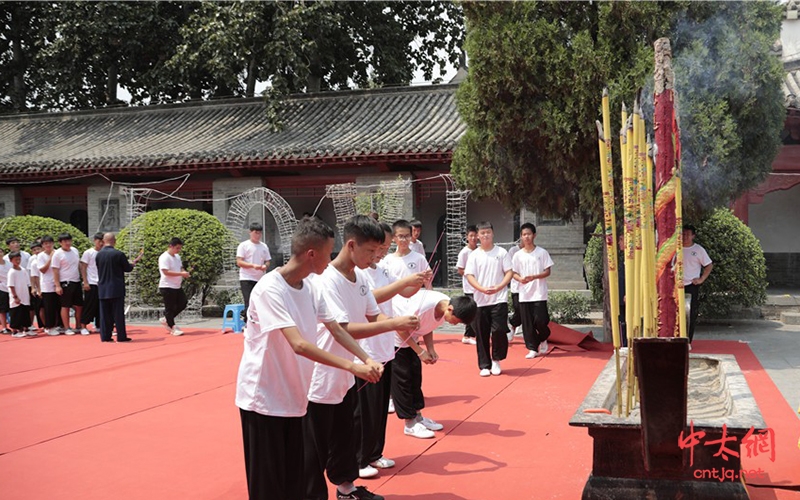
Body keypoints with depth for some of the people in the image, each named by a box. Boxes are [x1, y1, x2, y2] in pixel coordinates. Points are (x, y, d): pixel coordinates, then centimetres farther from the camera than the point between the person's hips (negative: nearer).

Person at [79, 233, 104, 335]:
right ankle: (83, 326, 5)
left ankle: (98, 325, 14)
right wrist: (85, 282, -10)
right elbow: (83, 268, -3)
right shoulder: (88, 253, -2)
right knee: (89, 306, -3)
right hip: (91, 284, -4)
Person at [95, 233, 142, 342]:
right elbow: (128, 268, -3)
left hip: (103, 289, 4)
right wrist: (135, 261, 16)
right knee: (118, 313, 1)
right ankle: (121, 336, 2)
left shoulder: (98, 255, 1)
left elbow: (99, 269, 13)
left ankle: (105, 336, 9)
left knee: (104, 313, 8)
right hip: (116, 288, -4)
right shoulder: (119, 254, -12)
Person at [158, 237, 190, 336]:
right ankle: (173, 328, 9)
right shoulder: (164, 257, -16)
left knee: (183, 303, 9)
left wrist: (184, 272, -2)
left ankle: (166, 319, 22)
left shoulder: (177, 256, 12)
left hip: (177, 286, 9)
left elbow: (180, 268, 22)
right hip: (167, 287, -9)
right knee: (170, 308, 0)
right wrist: (181, 274, -26)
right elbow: (166, 272, -24)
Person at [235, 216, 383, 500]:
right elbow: (299, 345, -32)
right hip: (263, 399, -7)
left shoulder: (310, 288, 2)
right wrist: (351, 366, -33)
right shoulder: (269, 290, -23)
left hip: (293, 397, 8)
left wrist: (367, 360, -5)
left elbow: (336, 328, 9)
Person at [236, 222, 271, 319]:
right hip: (247, 279, -5)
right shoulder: (244, 245, -2)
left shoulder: (264, 246, 13)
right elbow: (239, 262, -8)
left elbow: (267, 261, 15)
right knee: (249, 303, -12)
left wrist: (265, 266, -10)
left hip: (260, 279, 5)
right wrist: (253, 265, -22)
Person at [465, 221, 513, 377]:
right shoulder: (474, 255, 4)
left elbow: (509, 273, 1)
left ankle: (496, 360, 11)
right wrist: (482, 289, -18)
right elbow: (469, 276, -2)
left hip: (499, 299, -1)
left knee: (499, 330, -11)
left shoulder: (501, 252, 3)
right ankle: (484, 365, 14)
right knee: (482, 334, 4)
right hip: (481, 301, 1)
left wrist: (498, 287, -16)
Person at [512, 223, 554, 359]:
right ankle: (532, 348, 11)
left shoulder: (542, 252, -1)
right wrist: (520, 279, -15)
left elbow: (547, 271, -1)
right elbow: (514, 273, 7)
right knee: (527, 323, 2)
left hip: (539, 293, -2)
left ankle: (543, 339, 23)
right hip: (524, 295, 2)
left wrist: (534, 277, -18)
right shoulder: (518, 255, 5)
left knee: (540, 320, -7)